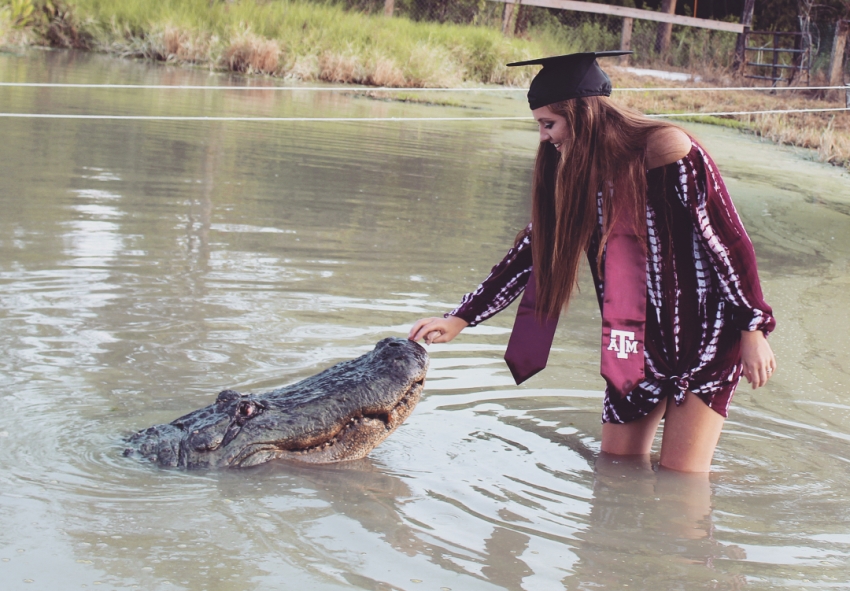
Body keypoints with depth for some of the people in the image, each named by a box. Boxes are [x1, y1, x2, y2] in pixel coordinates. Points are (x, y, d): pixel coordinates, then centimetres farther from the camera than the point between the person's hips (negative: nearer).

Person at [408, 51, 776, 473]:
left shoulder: (666, 149, -18)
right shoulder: (574, 172, 2)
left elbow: (729, 241, -15)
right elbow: (532, 252, 8)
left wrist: (752, 331, -15)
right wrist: (460, 320, 4)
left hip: (705, 338, -6)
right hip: (638, 342, 6)